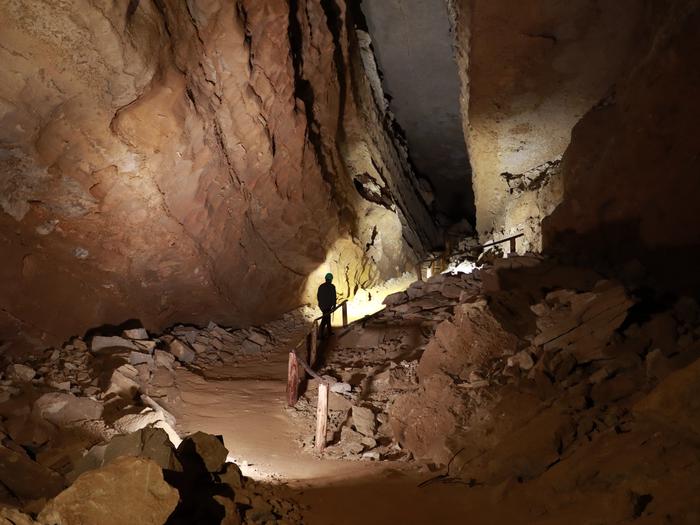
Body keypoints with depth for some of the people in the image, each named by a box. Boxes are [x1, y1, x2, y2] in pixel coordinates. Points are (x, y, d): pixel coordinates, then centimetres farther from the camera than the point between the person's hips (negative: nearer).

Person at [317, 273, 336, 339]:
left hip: (321, 305, 7)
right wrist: (334, 306, -6)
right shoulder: (332, 286, -13)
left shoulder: (321, 286, 5)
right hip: (328, 306, -7)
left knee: (328, 317, 22)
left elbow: (318, 296, 11)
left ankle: (330, 332, 32)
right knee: (324, 321, -3)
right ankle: (320, 335, -5)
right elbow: (334, 297, -14)